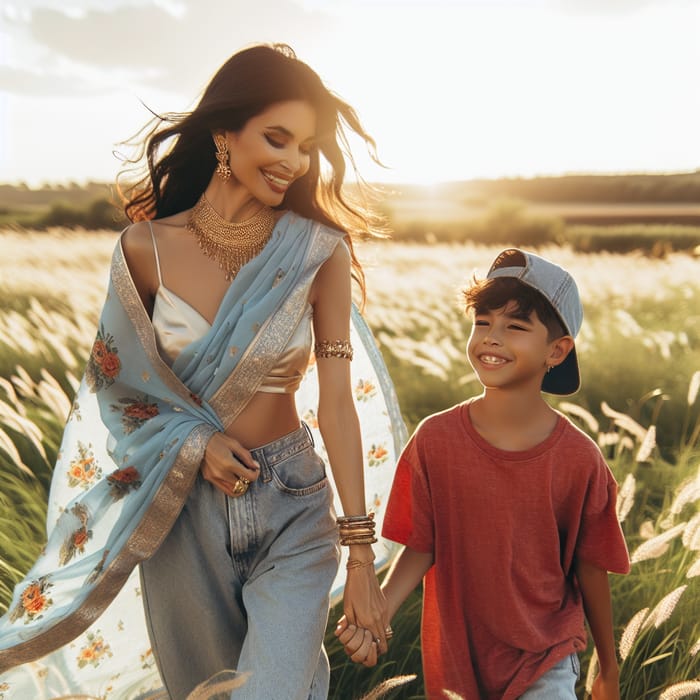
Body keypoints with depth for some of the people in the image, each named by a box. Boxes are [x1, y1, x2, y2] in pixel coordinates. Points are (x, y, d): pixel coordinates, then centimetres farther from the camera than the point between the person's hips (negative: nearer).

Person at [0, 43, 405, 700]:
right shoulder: (147, 246, -8)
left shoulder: (319, 252, -10)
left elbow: (336, 399, -11)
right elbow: (122, 379, 6)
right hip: (180, 509, 2)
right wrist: (193, 440, -12)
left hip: (291, 505, -1)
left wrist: (360, 551, -12)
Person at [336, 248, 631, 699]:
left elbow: (590, 570, -4)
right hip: (456, 656, 1)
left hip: (546, 659, -1)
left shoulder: (578, 459, -15)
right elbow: (420, 548, -8)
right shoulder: (435, 439, -13)